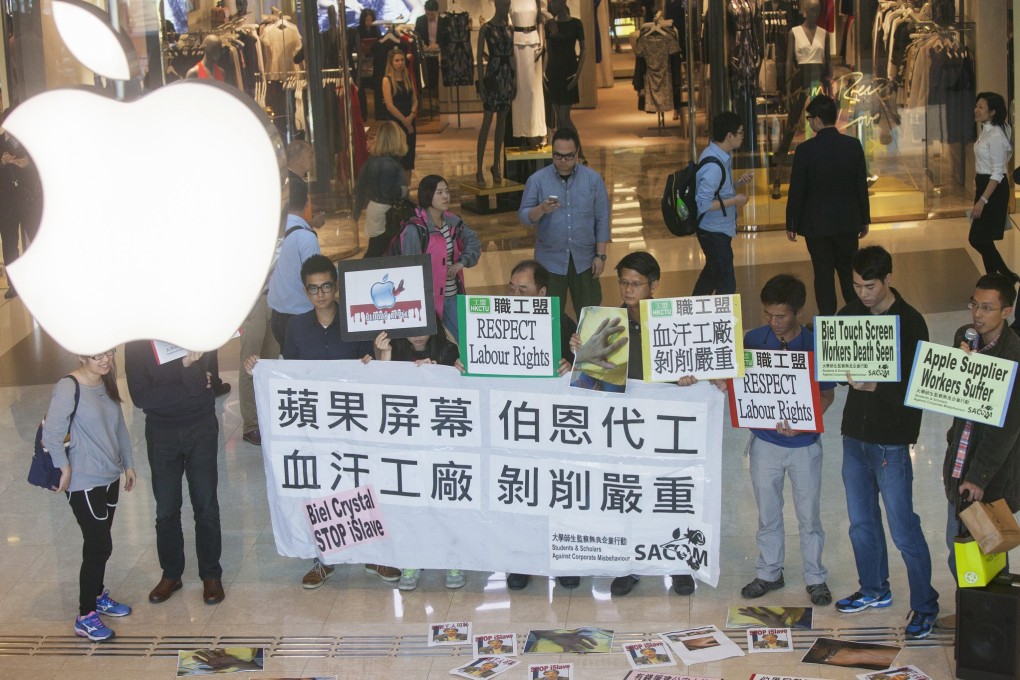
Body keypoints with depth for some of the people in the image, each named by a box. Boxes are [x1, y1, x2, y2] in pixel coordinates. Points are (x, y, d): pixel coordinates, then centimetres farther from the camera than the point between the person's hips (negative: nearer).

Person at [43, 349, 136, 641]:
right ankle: (85, 617, 9)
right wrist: (64, 469, -16)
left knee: (100, 543, 20)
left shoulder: (107, 383, 3)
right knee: (99, 547, -4)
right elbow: (51, 435, -26)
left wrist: (128, 463, 16)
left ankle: (98, 596, 39)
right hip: (85, 484, -7)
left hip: (110, 477, 7)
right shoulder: (68, 387, -22)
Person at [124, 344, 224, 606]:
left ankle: (211, 575, 16)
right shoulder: (137, 344, -7)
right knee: (166, 508, 8)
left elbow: (198, 385, -17)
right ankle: (170, 574, 23)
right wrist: (188, 388, -15)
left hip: (201, 426, -1)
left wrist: (190, 365, -37)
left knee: (205, 505, 5)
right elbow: (140, 396, -14)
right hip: (161, 430, 1)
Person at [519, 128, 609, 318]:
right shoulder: (537, 180, -4)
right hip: (550, 260, -1)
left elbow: (602, 219, 2)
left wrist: (600, 255, -2)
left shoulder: (593, 179, -1)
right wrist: (541, 210, -28)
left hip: (584, 259, 1)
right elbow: (524, 216, -6)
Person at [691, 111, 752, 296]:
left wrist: (738, 182, 2)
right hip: (714, 231, -11)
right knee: (726, 284, -4)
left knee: (712, 271, 27)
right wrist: (734, 201, -21)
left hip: (718, 228, 11)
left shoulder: (722, 156, 3)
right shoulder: (713, 165, -27)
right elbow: (703, 204, -29)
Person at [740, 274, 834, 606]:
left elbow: (827, 393, -6)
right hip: (764, 441, 2)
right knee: (767, 514, 15)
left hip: (804, 444, -2)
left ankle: (815, 577, 25)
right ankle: (769, 573, 31)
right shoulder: (753, 339, -6)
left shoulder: (815, 344, -13)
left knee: (809, 515, 9)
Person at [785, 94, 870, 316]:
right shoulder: (853, 145, -4)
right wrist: (864, 220, 12)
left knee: (823, 274, 5)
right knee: (849, 272, 15)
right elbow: (862, 186, 1)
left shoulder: (805, 150, -14)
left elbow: (797, 190, -9)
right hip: (848, 222, 3)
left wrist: (791, 224, 1)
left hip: (816, 224, -3)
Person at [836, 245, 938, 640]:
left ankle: (925, 605, 14)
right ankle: (874, 590, 35)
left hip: (890, 440, -6)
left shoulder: (910, 323, -12)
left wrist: (875, 386, -30)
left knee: (903, 529, 0)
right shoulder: (849, 315, 4)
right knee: (861, 522, 17)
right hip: (854, 433, 6)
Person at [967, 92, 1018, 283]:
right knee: (983, 239, 13)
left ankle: (1009, 277, 4)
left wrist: (982, 201, -25)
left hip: (994, 189, -10)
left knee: (977, 239, -6)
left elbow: (997, 173, -22)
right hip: (983, 186, 10)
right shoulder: (986, 131, 8)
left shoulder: (995, 135, -20)